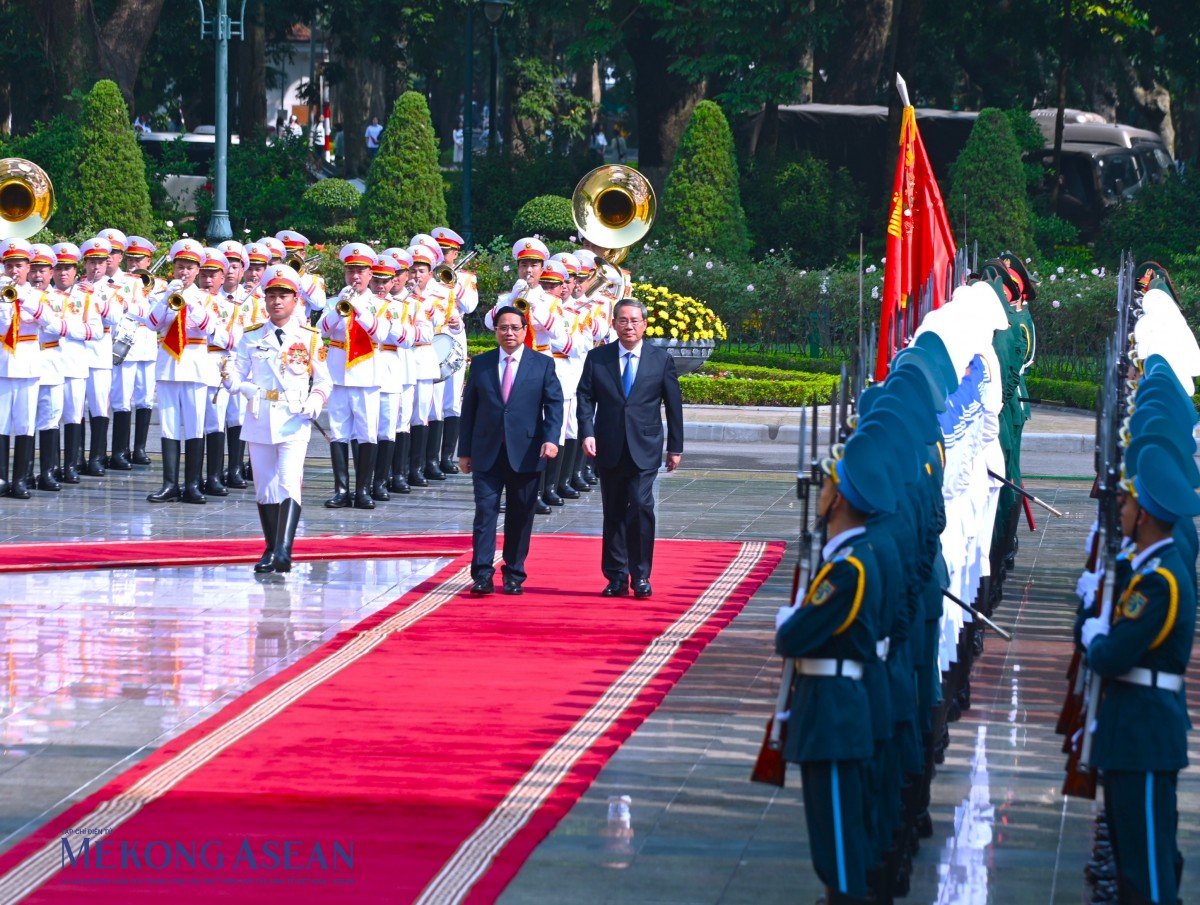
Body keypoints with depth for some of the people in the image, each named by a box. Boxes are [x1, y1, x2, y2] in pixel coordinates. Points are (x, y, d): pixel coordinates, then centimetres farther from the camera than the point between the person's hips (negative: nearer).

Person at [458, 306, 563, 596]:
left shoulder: (542, 364, 5)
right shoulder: (481, 364, 9)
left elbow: (554, 403, 0)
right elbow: (469, 407, 10)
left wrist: (551, 438, -16)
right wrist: (465, 450, 6)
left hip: (525, 452, 0)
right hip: (487, 452, 1)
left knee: (520, 515, 4)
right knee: (485, 510, -8)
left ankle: (514, 575, 13)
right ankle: (482, 575, -9)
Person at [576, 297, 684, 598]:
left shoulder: (661, 359, 5)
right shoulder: (597, 358, 6)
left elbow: (673, 404, 7)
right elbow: (584, 398, 3)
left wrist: (675, 447, 6)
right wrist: (587, 432, -12)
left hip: (644, 448, -2)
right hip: (609, 447, 2)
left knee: (641, 506, -14)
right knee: (613, 513, 6)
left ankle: (640, 575, -5)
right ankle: (616, 577, 12)